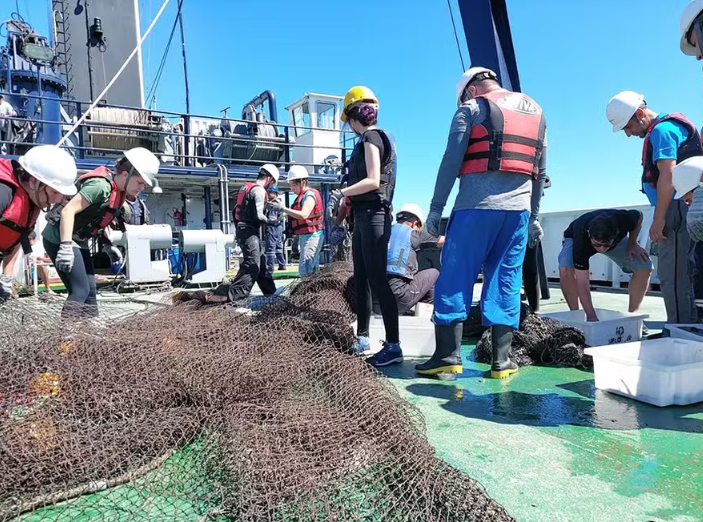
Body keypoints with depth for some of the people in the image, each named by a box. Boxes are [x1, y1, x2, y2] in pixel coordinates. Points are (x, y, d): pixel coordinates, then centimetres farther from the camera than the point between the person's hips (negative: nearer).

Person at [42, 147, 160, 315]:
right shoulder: (101, 185, -24)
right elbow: (68, 211, -28)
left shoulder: (118, 191, 3)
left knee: (90, 290, 8)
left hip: (78, 241, 9)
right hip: (59, 239, -9)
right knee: (80, 291, -13)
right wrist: (66, 246, -33)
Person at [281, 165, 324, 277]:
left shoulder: (310, 194, -11)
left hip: (311, 235, -10)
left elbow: (303, 215, -25)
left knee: (305, 270, -16)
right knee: (313, 269, 12)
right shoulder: (302, 196, 18)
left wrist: (283, 208, -24)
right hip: (304, 235, 10)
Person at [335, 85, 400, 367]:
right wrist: (347, 203, 20)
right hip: (363, 214, 10)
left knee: (378, 280, -11)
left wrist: (342, 193, -14)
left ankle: (393, 345, -7)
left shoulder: (371, 137, -8)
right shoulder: (369, 139, 19)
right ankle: (362, 337, 22)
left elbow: (373, 181, -18)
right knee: (361, 280, 12)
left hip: (373, 215, -10)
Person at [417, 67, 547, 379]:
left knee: (455, 277, 0)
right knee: (505, 282, 7)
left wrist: (436, 207, -3)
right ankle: (502, 360, 7)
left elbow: (451, 161, -5)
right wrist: (534, 216, 21)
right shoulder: (536, 111, 22)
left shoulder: (473, 107, 4)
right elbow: (540, 170, 19)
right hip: (518, 209, 5)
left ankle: (448, 355, 0)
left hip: (476, 206, -5)